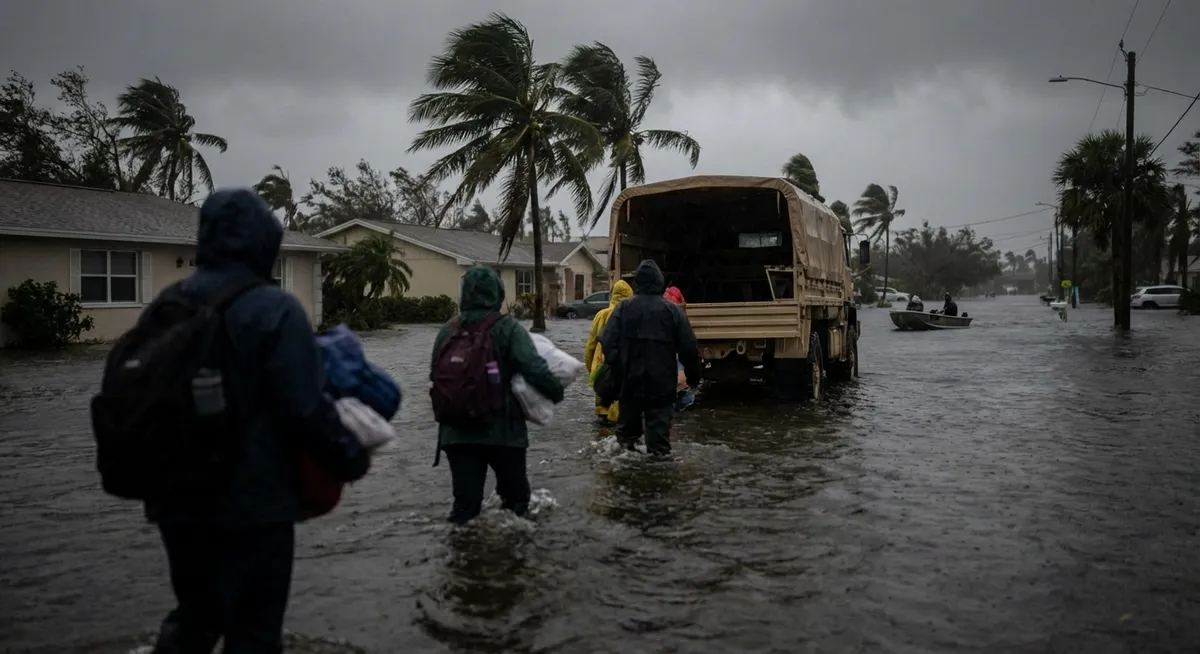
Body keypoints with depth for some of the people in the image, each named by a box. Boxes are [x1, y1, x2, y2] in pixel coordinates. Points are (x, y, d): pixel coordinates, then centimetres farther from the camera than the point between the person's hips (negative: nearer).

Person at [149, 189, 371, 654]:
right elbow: (307, 410, -20)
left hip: (176, 499, 7)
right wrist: (352, 459, -4)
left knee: (195, 612, 24)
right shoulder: (273, 309, -16)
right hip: (252, 502, -6)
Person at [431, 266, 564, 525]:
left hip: (456, 432, 4)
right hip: (503, 430, -3)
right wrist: (556, 390, -3)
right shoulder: (508, 328, -9)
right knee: (515, 493, 16)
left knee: (465, 500, 7)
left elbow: (435, 377, 11)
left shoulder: (447, 331, 6)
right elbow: (535, 369, -18)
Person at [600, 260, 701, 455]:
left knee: (629, 416, 17)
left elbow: (608, 342, -8)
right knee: (659, 418, 4)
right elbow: (689, 347, -2)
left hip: (631, 377, 2)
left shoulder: (623, 308, -3)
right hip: (662, 379, -1)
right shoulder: (673, 310, -4)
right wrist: (693, 374, 9)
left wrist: (615, 370, 1)